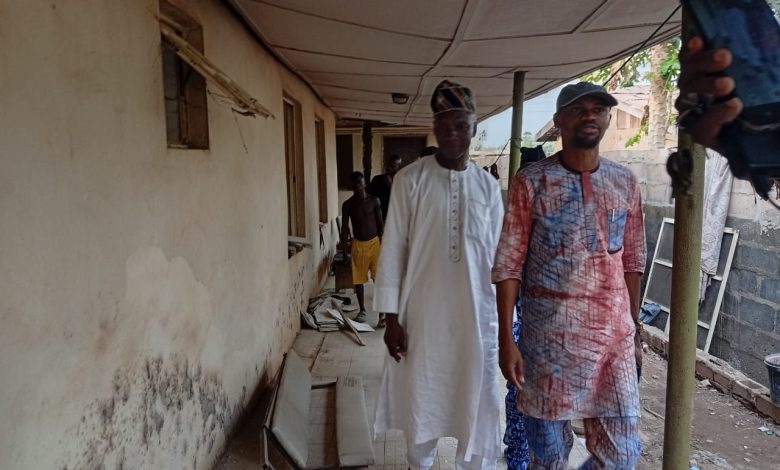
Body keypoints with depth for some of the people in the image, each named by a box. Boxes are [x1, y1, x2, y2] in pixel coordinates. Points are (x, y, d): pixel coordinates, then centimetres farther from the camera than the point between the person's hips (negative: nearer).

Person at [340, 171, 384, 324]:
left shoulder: (374, 200, -1)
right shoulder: (347, 205, 0)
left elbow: (380, 223, 1)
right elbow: (345, 227, 3)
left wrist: (382, 242, -5)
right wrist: (344, 246, -1)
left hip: (375, 242, -1)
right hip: (358, 244, 1)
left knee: (379, 279, -5)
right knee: (358, 279, 8)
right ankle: (362, 310, 25)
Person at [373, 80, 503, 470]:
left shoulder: (488, 186, 2)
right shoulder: (410, 180, -6)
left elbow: (496, 255, 7)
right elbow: (393, 250, -5)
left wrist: (504, 314, 8)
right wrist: (391, 317, -7)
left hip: (476, 314, 2)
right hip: (423, 313, -1)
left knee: (477, 402, 11)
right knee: (420, 399, 14)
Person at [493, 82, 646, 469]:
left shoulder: (625, 182, 6)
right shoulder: (531, 182, -6)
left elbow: (632, 261, 11)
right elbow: (508, 264, -8)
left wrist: (635, 329, 11)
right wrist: (506, 339, -12)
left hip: (614, 334, 4)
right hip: (549, 334, -3)